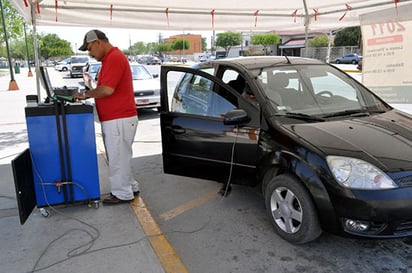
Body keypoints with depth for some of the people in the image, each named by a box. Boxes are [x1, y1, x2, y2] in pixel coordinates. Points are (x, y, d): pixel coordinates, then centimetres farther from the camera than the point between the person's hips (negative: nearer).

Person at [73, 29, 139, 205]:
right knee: (120, 156, 18)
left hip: (119, 119, -10)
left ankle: (122, 194, 14)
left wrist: (86, 94, -11)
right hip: (115, 118, 10)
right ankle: (130, 187, 31)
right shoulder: (111, 58, 18)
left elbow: (107, 90, -24)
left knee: (118, 157, 1)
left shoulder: (114, 58, -16)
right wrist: (89, 93, 9)